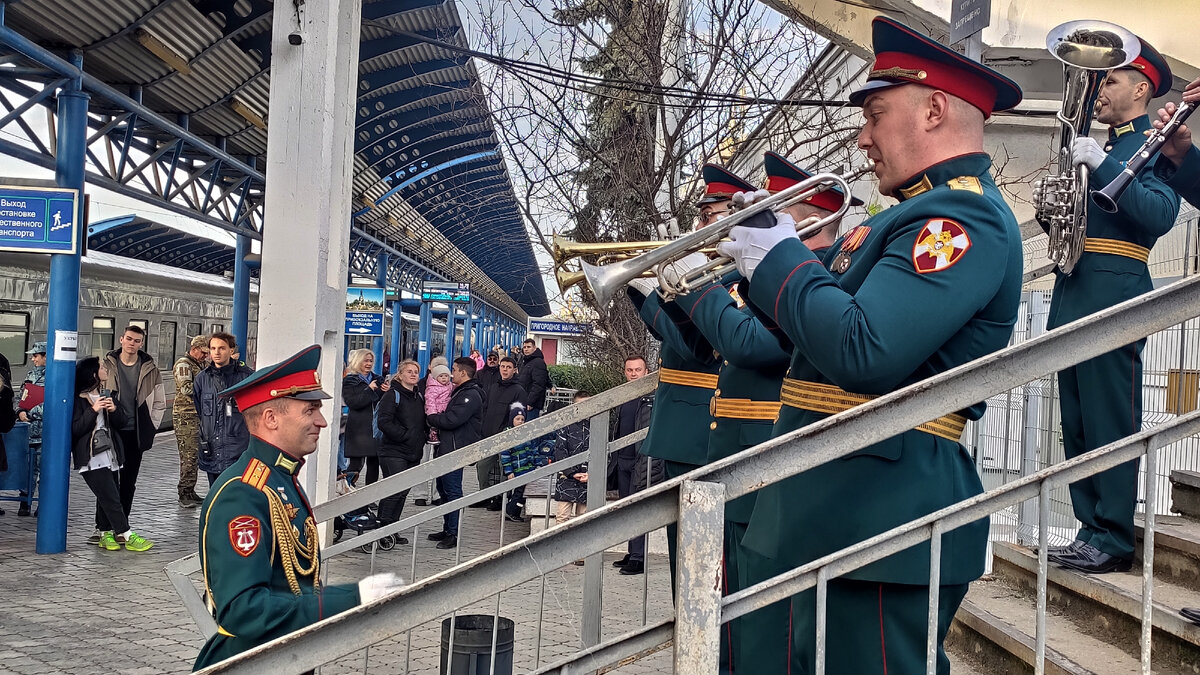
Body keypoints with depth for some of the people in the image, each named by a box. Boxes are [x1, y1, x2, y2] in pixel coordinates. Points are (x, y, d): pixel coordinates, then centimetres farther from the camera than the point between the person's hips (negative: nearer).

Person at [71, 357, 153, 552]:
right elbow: (75, 429, -12)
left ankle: (106, 535, 19)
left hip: (111, 456, 7)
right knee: (111, 499, -9)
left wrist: (114, 409, -7)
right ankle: (126, 536, -7)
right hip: (92, 459, -7)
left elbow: (121, 423, 13)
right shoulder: (78, 399, -6)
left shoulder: (106, 394, 14)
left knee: (106, 499, 10)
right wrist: (93, 410, -20)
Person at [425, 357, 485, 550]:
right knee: (444, 489, 15)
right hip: (446, 448, 11)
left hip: (455, 450, -11)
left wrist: (429, 418, -7)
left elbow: (451, 420, -23)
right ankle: (447, 529, 24)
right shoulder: (459, 392, 20)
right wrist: (435, 424, 7)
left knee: (452, 491, -7)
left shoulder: (471, 395, -14)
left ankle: (453, 534, -4)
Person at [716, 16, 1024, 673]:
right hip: (836, 518, 10)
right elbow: (825, 319, 22)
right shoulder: (927, 211, 18)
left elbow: (862, 353, -27)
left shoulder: (965, 217, -15)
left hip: (883, 521, -10)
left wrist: (778, 261, -13)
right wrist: (773, 249, 7)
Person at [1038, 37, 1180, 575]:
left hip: (1113, 293, -9)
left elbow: (1159, 215, -18)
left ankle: (1113, 541, -5)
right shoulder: (1101, 150, 24)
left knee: (1111, 423, -8)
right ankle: (1090, 530, 14)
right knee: (1078, 424, 8)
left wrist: (1100, 164, -18)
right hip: (1072, 294, 9)